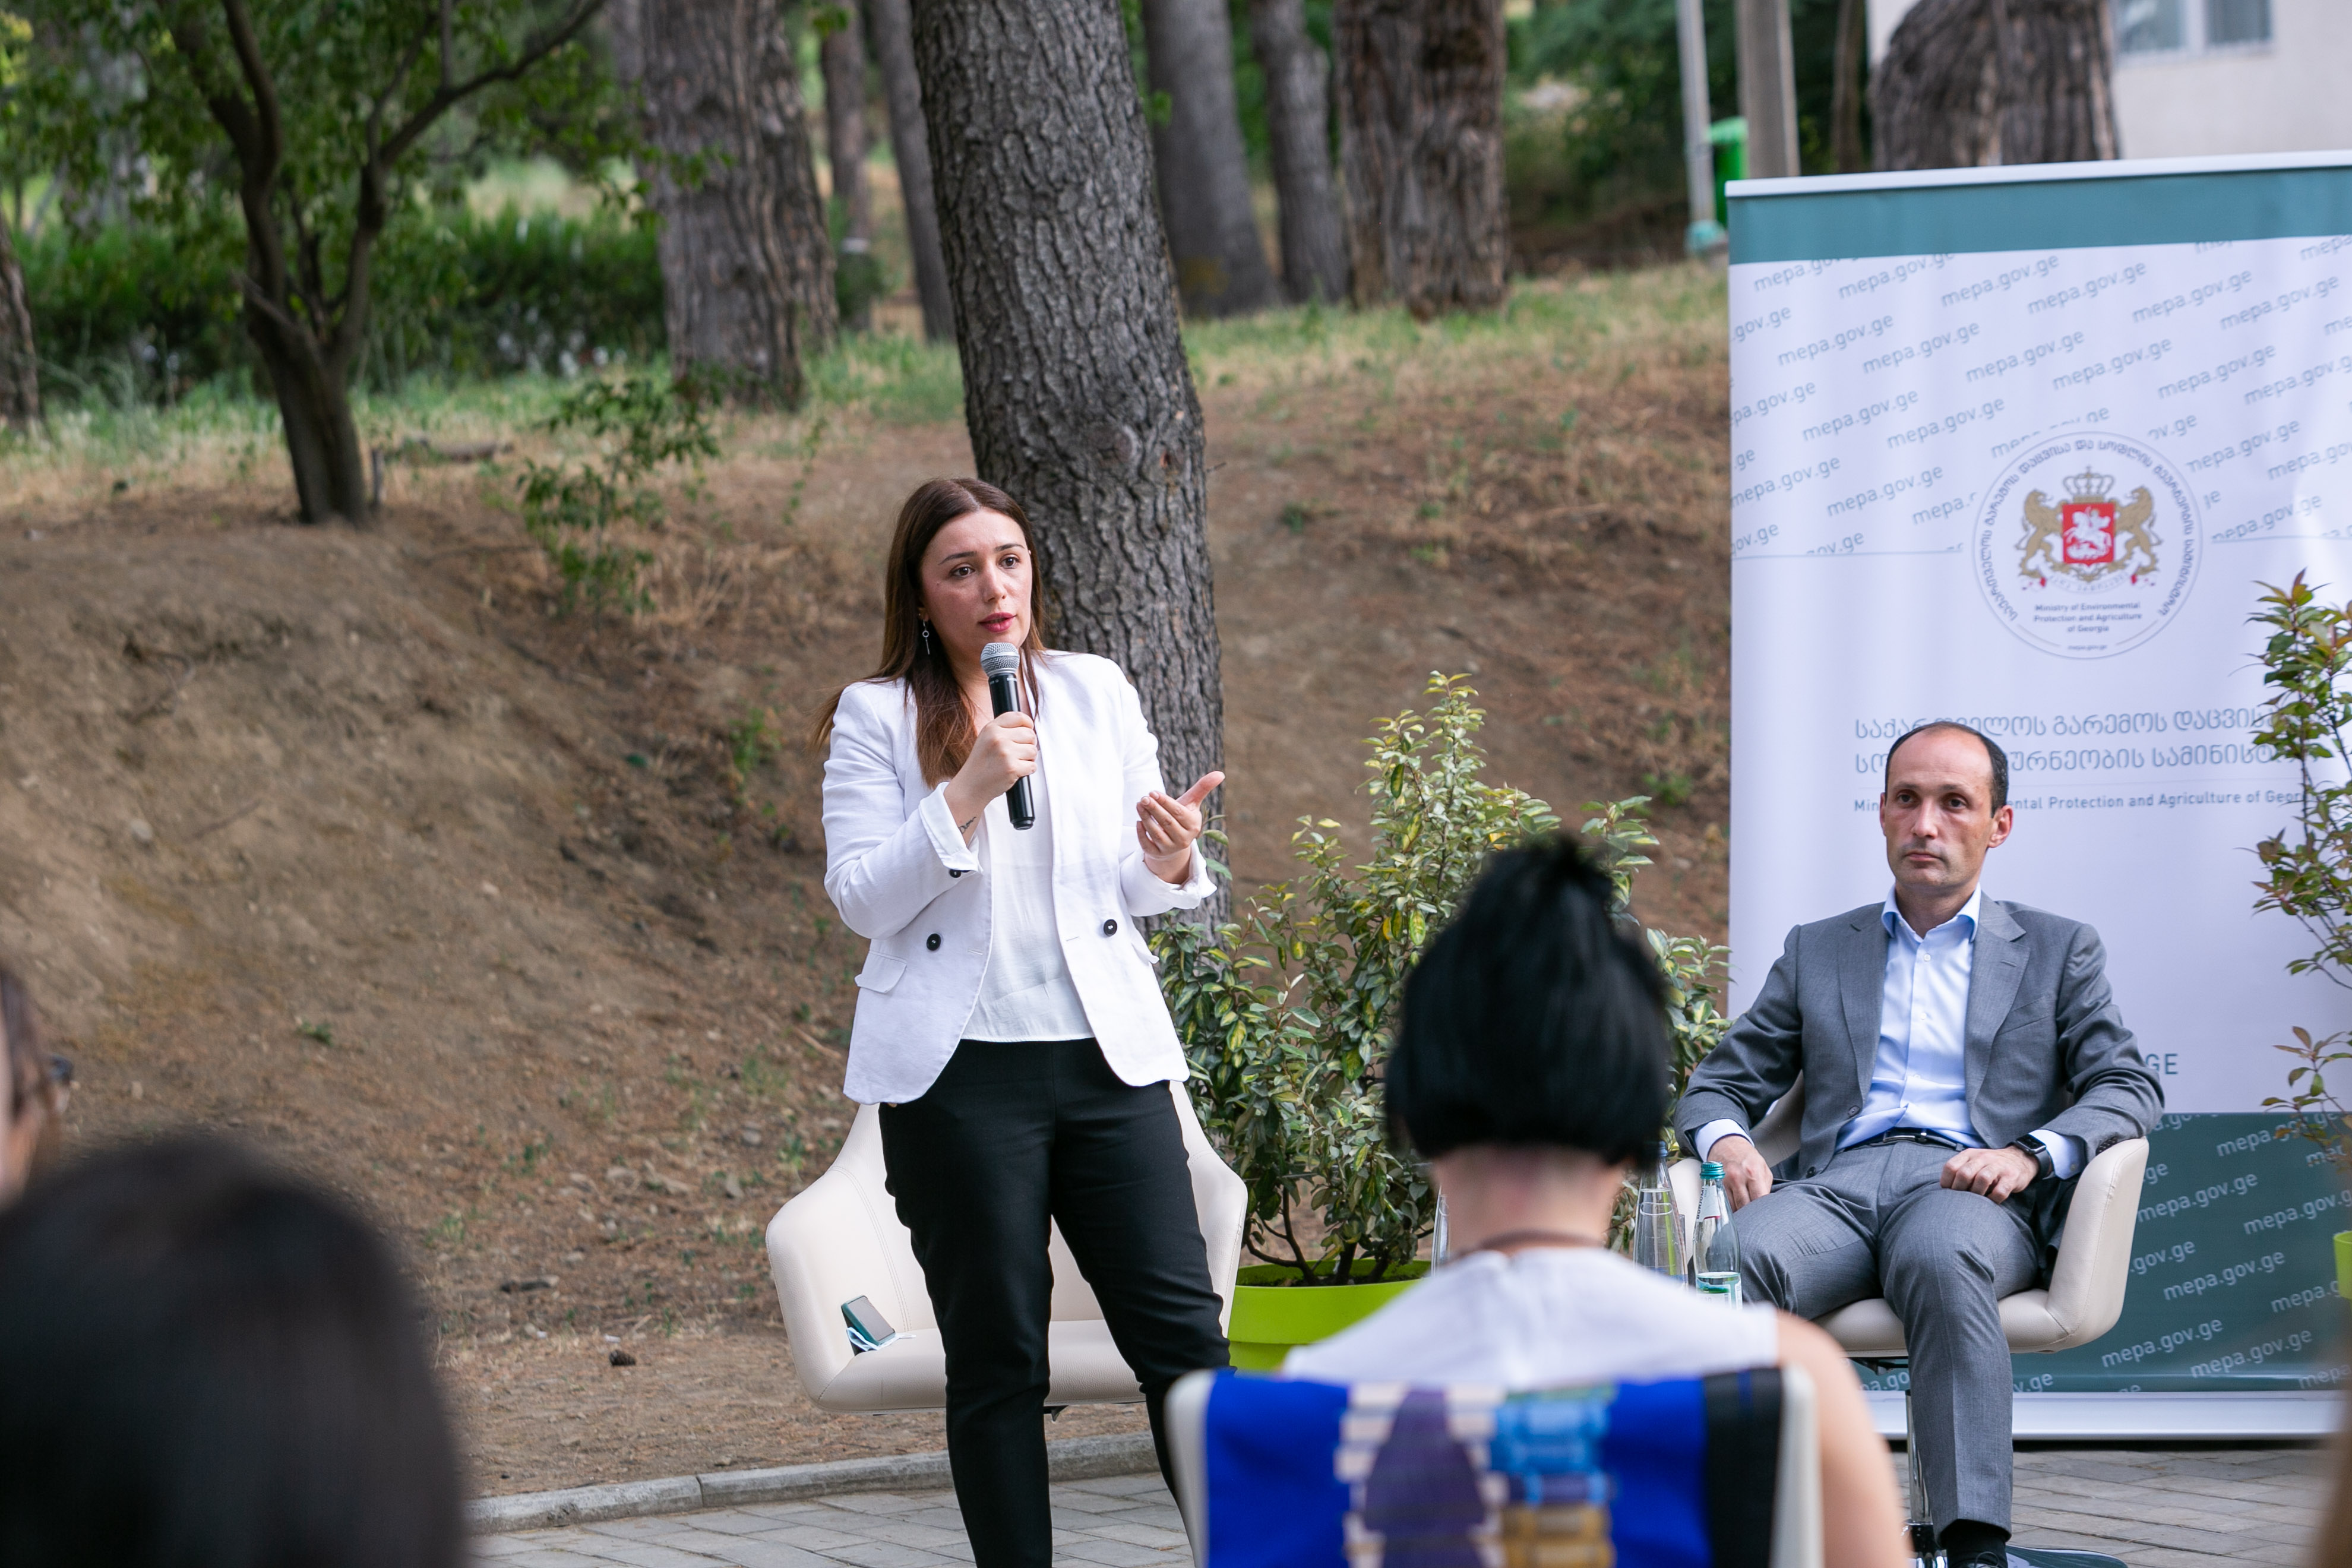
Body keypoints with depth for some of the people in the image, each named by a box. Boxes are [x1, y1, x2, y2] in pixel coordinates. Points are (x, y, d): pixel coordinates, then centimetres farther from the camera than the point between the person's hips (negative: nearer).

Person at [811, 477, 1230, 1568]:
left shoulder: (1097, 692, 10)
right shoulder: (876, 718, 2)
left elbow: (1142, 891, 13)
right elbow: (861, 899, -7)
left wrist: (1168, 861, -10)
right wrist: (967, 792, -18)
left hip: (1106, 1053, 2)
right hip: (961, 1069, -2)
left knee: (1181, 1331, -4)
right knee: (997, 1355, 3)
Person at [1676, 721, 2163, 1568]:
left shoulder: (2058, 950, 21)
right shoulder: (1817, 951, 28)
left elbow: (2129, 1088, 10)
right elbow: (1721, 1081, 23)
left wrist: (2031, 1153, -10)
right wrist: (1724, 1140, -3)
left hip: (1968, 1191, -2)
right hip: (1837, 1181, 2)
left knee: (1942, 1261, -41)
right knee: (1735, 1260, -35)